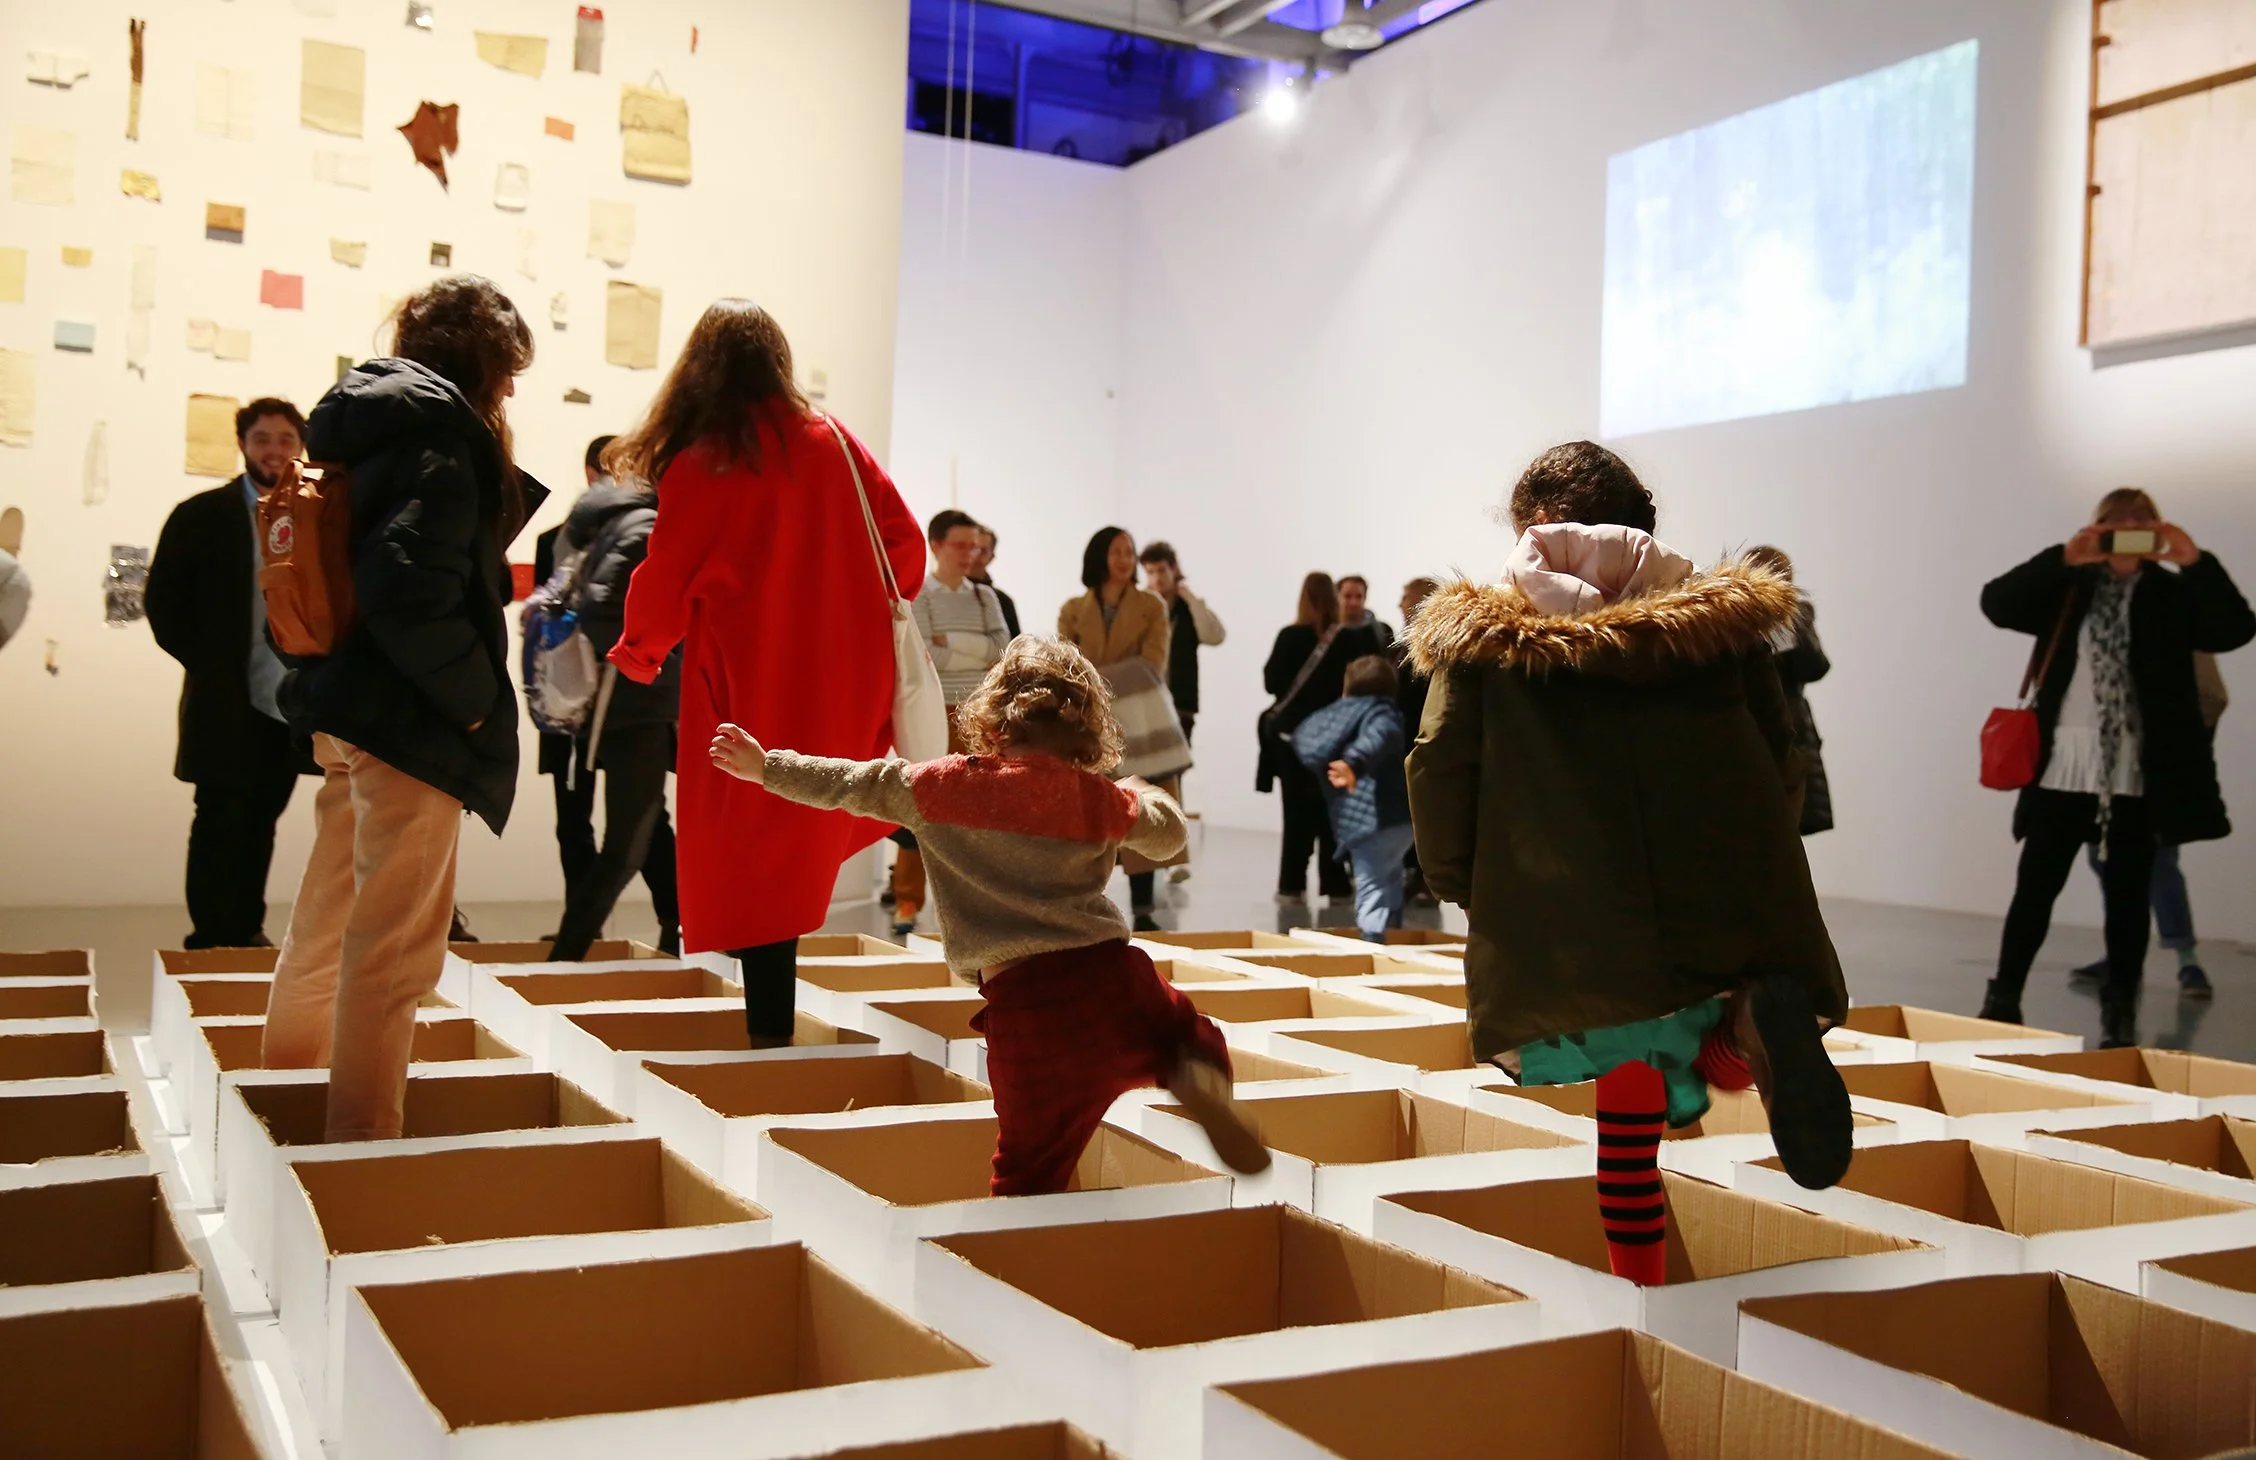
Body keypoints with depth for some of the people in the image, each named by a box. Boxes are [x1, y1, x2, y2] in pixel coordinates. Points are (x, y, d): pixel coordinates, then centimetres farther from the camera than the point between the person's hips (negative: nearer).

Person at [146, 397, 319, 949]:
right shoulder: (200, 515, 1)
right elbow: (163, 602, 0)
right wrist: (206, 665, -6)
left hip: (292, 701, 3)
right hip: (226, 702, -3)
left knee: (260, 822, 11)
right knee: (220, 822, 1)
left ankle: (248, 932, 20)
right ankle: (211, 940, 7)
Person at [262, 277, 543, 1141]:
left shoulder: (358, 418, 15)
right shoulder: (441, 430, -14)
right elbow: (412, 589, -25)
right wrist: (476, 696, -16)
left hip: (346, 710, 10)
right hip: (409, 720, -10)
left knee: (330, 915, 23)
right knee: (396, 942, -2)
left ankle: (289, 1087, 38)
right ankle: (361, 1137, 5)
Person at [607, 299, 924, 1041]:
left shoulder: (696, 466, -11)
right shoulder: (833, 442, 1)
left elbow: (664, 586, -6)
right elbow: (905, 542, 4)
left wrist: (637, 656, 14)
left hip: (747, 693, -3)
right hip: (841, 681, 4)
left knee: (751, 860, 5)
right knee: (800, 845, 20)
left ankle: (771, 1033, 7)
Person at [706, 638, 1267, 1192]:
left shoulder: (951, 785, 5)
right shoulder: (1097, 797, 8)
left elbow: (853, 785, 11)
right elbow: (1168, 834, 23)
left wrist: (767, 767, 24)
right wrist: (1136, 793, 43)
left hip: (1022, 999, -1)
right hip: (1111, 978, 1)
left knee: (1030, 1171, 9)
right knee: (1194, 1038, 24)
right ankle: (1199, 1079, -8)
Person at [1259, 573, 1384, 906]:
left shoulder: (1290, 637, -9)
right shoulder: (1351, 639, -6)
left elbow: (1272, 682, -8)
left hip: (1292, 734, -1)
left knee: (1297, 811, 4)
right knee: (1331, 810, 11)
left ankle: (1292, 884, 0)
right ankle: (1334, 882, 15)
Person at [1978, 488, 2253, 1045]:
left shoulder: (2173, 595, 6)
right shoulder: (2065, 587, 6)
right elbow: (1996, 603, -8)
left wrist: (2196, 563, -18)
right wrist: (2062, 559, -18)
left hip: (2138, 774, 1)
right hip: (2063, 767, 0)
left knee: (2128, 894, 6)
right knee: (2035, 887, 4)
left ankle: (2120, 1018, 14)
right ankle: (2002, 1000, 14)